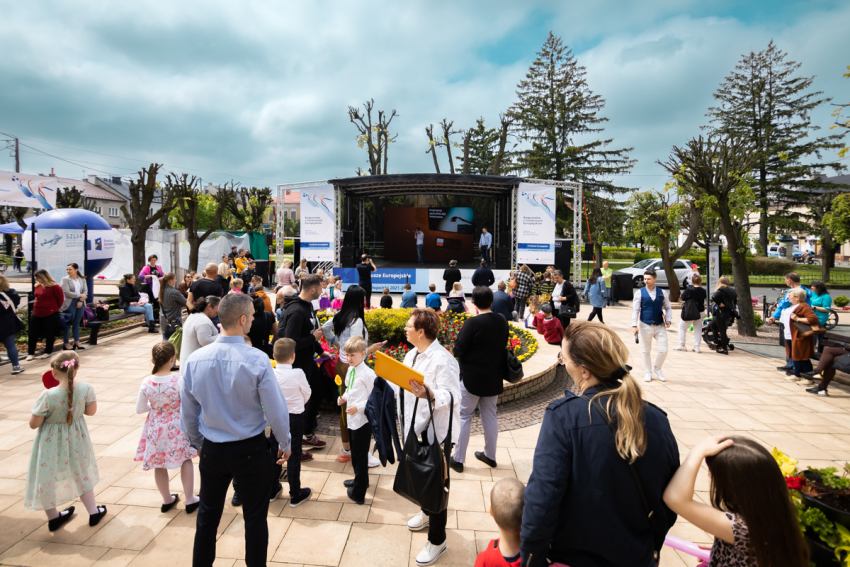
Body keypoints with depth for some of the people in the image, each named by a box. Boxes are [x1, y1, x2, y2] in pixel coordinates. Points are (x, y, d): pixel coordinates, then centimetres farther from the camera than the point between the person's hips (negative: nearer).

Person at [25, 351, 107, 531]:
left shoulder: (48, 396, -29)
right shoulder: (86, 389, -21)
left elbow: (34, 424, -17)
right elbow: (91, 411, -5)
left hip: (52, 444, -3)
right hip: (76, 440, 3)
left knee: (47, 478, 22)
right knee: (82, 475, 23)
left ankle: (53, 518, 40)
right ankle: (93, 513, 35)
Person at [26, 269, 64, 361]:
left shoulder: (55, 287, -13)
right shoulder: (38, 286, 6)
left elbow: (60, 299, -6)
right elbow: (37, 297, 21)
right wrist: (37, 307, 13)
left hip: (50, 314, -6)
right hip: (36, 313, 7)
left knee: (49, 333, 6)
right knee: (32, 334, 8)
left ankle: (48, 352, 21)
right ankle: (30, 353, 18)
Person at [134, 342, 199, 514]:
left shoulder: (146, 383, -12)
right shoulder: (179, 380, -23)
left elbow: (139, 409, -1)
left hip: (155, 429, 3)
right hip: (177, 428, -3)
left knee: (159, 464, 20)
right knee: (186, 460, 16)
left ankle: (167, 500, 37)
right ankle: (190, 500, 24)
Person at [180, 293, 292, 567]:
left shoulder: (194, 359, -10)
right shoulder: (257, 360, -22)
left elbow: (188, 412, 1)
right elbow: (276, 410, -16)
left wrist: (198, 443, 19)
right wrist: (285, 444, 1)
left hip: (211, 450, 4)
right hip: (251, 450, -3)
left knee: (207, 515, 23)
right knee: (255, 518, 14)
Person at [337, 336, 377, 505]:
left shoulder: (368, 373, -20)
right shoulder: (349, 370, 5)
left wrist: (358, 407, -22)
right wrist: (344, 398, 1)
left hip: (362, 420, -8)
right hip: (351, 419, 8)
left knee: (360, 456, 4)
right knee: (355, 454, 24)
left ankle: (358, 493, 17)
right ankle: (361, 480, 45)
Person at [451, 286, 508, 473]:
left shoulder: (473, 322, -20)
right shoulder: (502, 321, 0)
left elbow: (458, 350, -19)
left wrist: (456, 351, 1)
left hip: (472, 378, -6)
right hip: (494, 378, 6)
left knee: (464, 416, 6)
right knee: (490, 415, 18)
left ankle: (458, 459, 13)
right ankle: (490, 455, 30)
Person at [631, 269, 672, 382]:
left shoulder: (662, 293, 5)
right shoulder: (639, 293, -3)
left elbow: (668, 307, 11)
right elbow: (635, 310, -5)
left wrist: (668, 320, -5)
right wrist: (634, 325, -13)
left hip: (660, 326, 2)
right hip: (645, 325, -2)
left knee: (663, 350, 0)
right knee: (646, 350, 8)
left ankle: (657, 369, 26)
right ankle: (648, 372, 24)